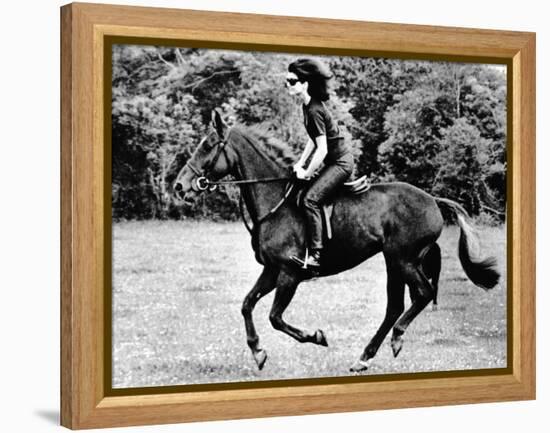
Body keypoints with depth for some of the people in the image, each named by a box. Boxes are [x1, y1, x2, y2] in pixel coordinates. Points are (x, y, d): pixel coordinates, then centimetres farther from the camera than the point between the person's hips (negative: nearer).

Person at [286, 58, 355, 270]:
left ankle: (315, 254, -24)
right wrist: (300, 163, 12)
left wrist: (306, 173, -13)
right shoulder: (308, 106, 7)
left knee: (311, 199, -22)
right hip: (335, 161, 10)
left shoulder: (314, 111, -22)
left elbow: (322, 149, -24)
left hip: (341, 163, -10)